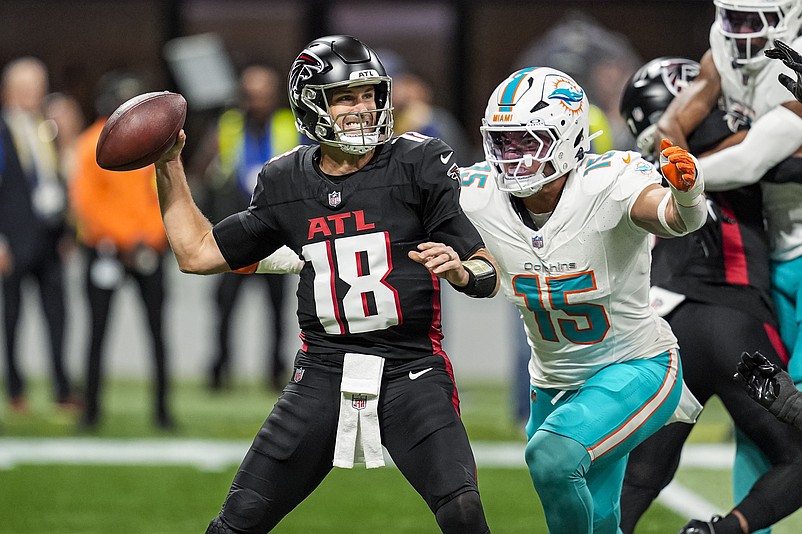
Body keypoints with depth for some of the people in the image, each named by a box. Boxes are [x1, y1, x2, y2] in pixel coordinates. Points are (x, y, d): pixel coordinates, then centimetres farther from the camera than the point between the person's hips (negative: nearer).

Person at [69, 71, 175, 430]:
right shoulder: (93, 144, -4)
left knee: (157, 330, 1)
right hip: (105, 248, -3)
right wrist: (125, 239, -12)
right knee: (98, 330, -1)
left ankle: (162, 408, 5)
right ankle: (91, 409, 5)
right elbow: (86, 201, -7)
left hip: (148, 248, 3)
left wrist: (151, 238, -5)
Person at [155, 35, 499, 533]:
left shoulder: (418, 165, -4)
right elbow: (198, 253, 17)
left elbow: (490, 276, -3)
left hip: (410, 371, -3)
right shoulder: (287, 184, 7)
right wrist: (170, 166, 12)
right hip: (323, 374, 3)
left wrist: (459, 270, -26)